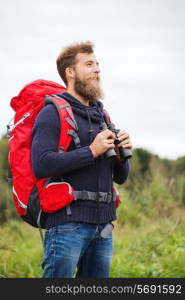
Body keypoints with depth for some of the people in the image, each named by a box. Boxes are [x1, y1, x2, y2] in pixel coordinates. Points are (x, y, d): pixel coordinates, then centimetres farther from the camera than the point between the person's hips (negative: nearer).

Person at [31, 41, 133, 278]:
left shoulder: (100, 116, 19)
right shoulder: (52, 113, -3)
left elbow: (120, 177, 22)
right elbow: (41, 165, -18)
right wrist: (91, 152, -16)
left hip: (103, 223, 7)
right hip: (68, 223, -7)